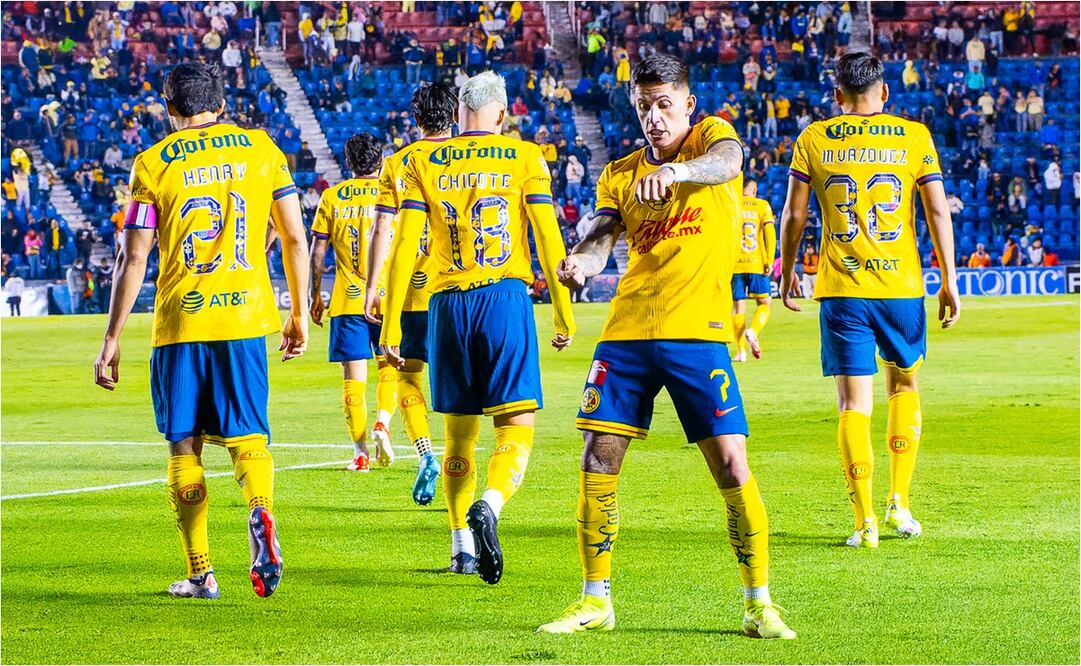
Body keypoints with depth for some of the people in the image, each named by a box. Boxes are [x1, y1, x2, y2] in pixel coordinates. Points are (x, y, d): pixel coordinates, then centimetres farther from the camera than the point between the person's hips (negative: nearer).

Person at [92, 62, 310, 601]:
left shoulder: (154, 163, 1)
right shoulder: (261, 149, 7)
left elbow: (133, 258, -1)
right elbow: (294, 239, 7)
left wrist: (112, 339, 4)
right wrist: (299, 313, 17)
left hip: (180, 320, -1)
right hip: (246, 315, 1)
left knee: (184, 445, 9)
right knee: (247, 435, 5)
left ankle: (201, 573, 8)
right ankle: (261, 512, -28)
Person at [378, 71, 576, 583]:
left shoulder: (424, 162, 7)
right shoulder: (525, 159, 4)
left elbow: (404, 247, 2)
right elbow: (548, 240, 0)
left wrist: (391, 326, 3)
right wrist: (563, 313, 8)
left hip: (447, 304, 2)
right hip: (505, 297, -2)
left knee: (459, 431, 14)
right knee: (516, 427, -2)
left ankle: (462, 546, 16)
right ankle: (489, 506, -31)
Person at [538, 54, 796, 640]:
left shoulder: (712, 134, 2)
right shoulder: (621, 172, 13)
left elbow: (727, 161, -23)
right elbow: (600, 237, -1)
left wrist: (674, 171, -44)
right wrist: (580, 262, -26)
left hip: (697, 329, -4)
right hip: (627, 329, 4)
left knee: (731, 464, -8)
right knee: (597, 460, 1)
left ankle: (759, 605, 4)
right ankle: (596, 601, 13)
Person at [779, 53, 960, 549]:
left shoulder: (814, 140, 2)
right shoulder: (915, 136, 2)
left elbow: (794, 215, 4)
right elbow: (938, 211, -1)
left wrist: (787, 271, 18)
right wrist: (949, 279, 5)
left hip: (841, 290, -1)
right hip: (901, 285, 1)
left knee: (854, 403, 0)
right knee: (904, 384, 21)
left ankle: (866, 522, -5)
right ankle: (899, 504, 17)